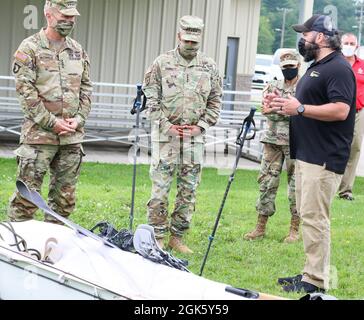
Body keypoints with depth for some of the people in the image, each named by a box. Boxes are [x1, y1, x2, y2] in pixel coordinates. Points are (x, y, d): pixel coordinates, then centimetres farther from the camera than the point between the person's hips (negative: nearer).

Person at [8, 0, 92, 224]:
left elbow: (86, 88, 14)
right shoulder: (30, 48, -4)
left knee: (65, 197, 9)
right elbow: (26, 91, -10)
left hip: (72, 136, 5)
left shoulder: (78, 51, 13)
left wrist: (78, 119, -2)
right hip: (39, 134, -5)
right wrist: (52, 122, -14)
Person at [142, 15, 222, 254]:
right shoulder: (162, 63, 1)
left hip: (195, 136, 3)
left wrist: (202, 125, 0)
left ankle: (177, 236, 14)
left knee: (189, 189, 5)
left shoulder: (210, 67, 9)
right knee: (160, 186, -3)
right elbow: (151, 97, 1)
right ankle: (158, 236, 5)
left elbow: (215, 101, 12)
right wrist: (166, 124, -6)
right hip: (166, 134, -3)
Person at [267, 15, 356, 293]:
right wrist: (284, 105, 11)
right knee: (308, 215, 13)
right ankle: (311, 272, 20)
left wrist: (299, 108, -21)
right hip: (306, 154, 11)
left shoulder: (338, 68, -13)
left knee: (314, 217, -10)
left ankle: (316, 281, -7)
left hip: (324, 159, -11)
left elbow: (340, 110, -24)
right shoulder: (316, 67, 19)